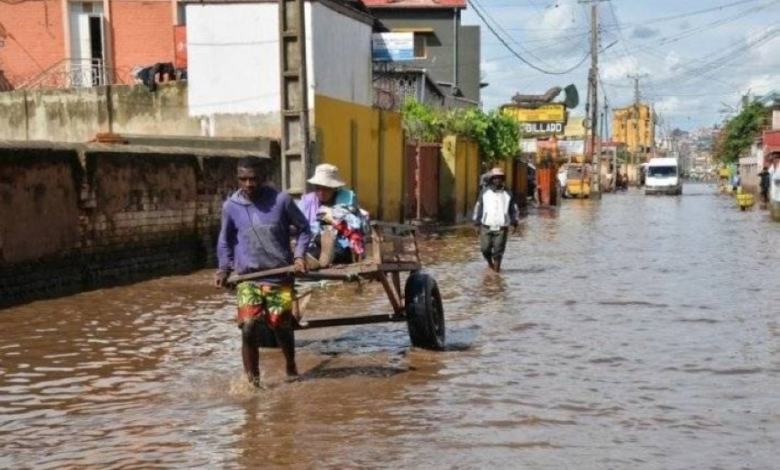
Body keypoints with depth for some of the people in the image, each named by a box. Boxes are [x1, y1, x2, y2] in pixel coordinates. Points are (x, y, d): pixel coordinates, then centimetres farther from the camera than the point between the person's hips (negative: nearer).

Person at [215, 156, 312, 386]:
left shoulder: (281, 200, -8)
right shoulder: (230, 206, -3)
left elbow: (304, 228, 5)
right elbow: (225, 241, 13)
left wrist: (299, 256, -8)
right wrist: (224, 269, 3)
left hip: (280, 277, 0)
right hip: (248, 278, 1)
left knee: (282, 327, 9)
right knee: (249, 328, -14)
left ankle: (291, 369, 36)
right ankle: (252, 380, 1)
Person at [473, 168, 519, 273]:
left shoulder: (508, 195, 7)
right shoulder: (485, 193, 7)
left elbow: (514, 210, 12)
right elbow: (478, 208, 9)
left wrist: (514, 223, 2)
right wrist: (477, 223, 4)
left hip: (501, 228, -1)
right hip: (486, 227, 1)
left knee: (498, 250, -4)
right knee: (485, 248, -1)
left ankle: (496, 269, 6)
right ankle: (490, 263, 27)